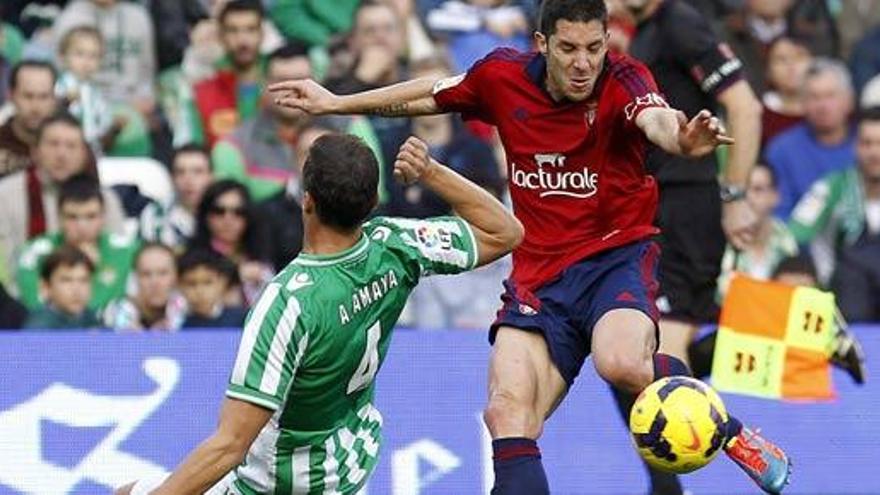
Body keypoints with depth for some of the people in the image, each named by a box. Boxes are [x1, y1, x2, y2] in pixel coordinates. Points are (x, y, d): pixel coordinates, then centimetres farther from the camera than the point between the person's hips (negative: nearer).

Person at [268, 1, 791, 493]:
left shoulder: (623, 81, -14)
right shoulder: (503, 77, -2)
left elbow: (657, 120, -38)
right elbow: (429, 95, 18)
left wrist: (683, 138, -62)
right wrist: (336, 103, 23)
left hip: (617, 255, -4)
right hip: (539, 273, 4)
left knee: (622, 363, -33)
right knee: (508, 414, -14)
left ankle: (730, 432, -7)